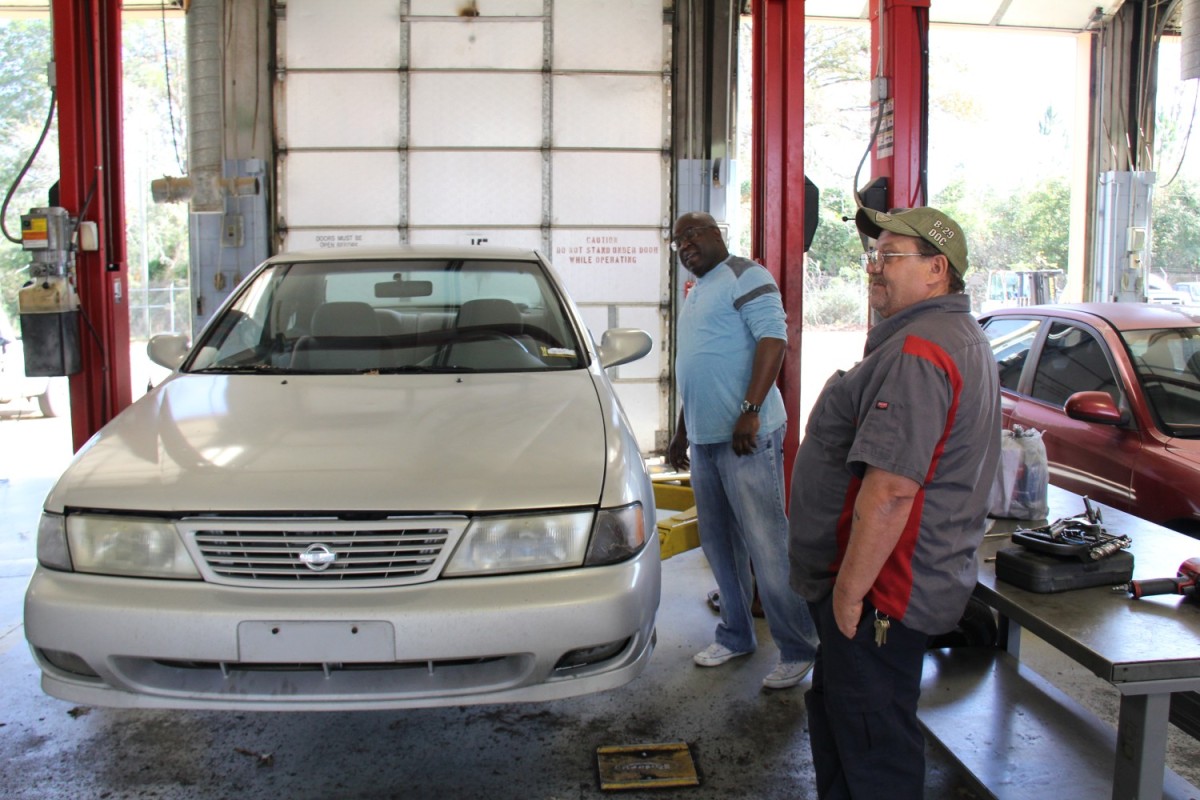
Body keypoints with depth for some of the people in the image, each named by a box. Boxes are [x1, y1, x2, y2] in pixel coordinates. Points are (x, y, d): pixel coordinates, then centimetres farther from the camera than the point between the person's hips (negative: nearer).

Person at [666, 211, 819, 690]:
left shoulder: (743, 276, -5)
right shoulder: (695, 294, 22)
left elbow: (773, 337, -18)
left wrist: (750, 410, -25)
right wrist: (682, 433, 27)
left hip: (745, 435, -9)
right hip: (704, 439, 9)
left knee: (766, 545, -6)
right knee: (718, 544, 14)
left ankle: (798, 649, 4)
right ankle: (736, 635, 27)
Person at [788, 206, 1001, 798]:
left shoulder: (917, 352, -22)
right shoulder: (962, 337, 15)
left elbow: (891, 489, -30)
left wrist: (850, 588, -22)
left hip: (881, 593, -11)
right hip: (909, 584, 11)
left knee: (871, 749, 3)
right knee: (835, 719, 23)